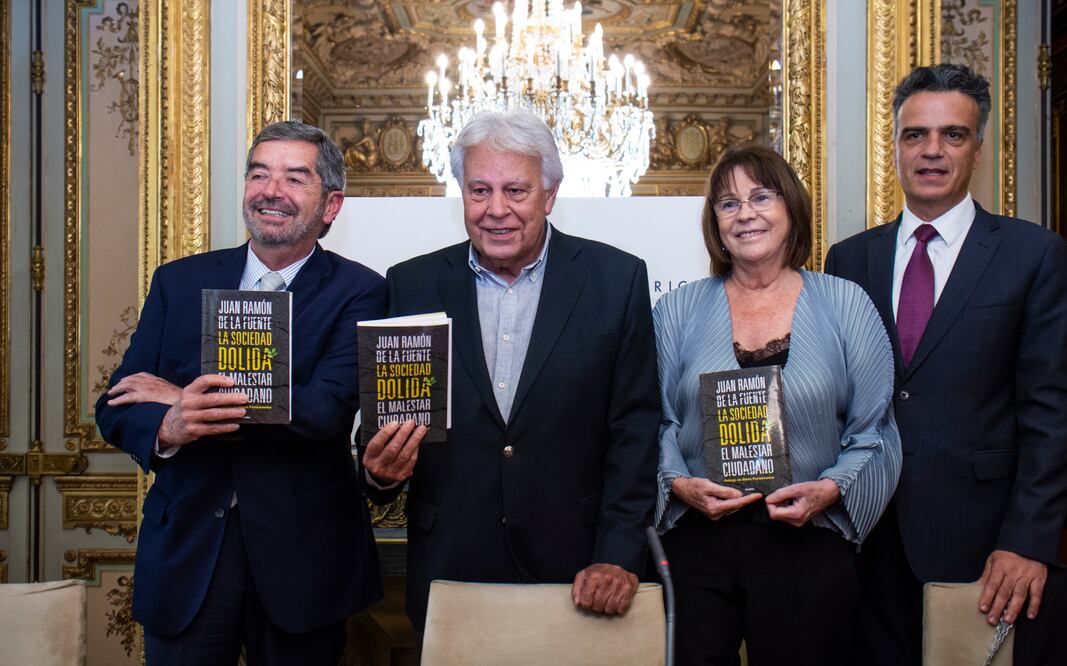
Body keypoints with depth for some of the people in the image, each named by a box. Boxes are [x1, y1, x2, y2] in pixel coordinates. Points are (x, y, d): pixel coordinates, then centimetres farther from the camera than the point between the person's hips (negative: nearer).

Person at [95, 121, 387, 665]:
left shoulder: (357, 292, -4)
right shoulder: (178, 282, 6)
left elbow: (328, 410, -19)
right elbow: (116, 408, 2)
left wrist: (191, 401, -16)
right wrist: (167, 428, -22)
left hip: (301, 556, -2)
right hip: (185, 546, 2)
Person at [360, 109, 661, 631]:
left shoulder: (618, 280, -2)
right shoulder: (411, 285, 2)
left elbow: (633, 429, -3)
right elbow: (389, 423, 6)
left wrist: (619, 558, -10)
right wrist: (381, 465, -16)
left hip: (574, 571, -1)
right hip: (449, 566, 2)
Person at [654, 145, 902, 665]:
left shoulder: (845, 305, 4)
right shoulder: (678, 311, 7)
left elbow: (873, 432, 3)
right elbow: (655, 423, 7)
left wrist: (830, 489, -12)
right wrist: (679, 484, -10)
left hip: (809, 543, 0)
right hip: (698, 541, 1)